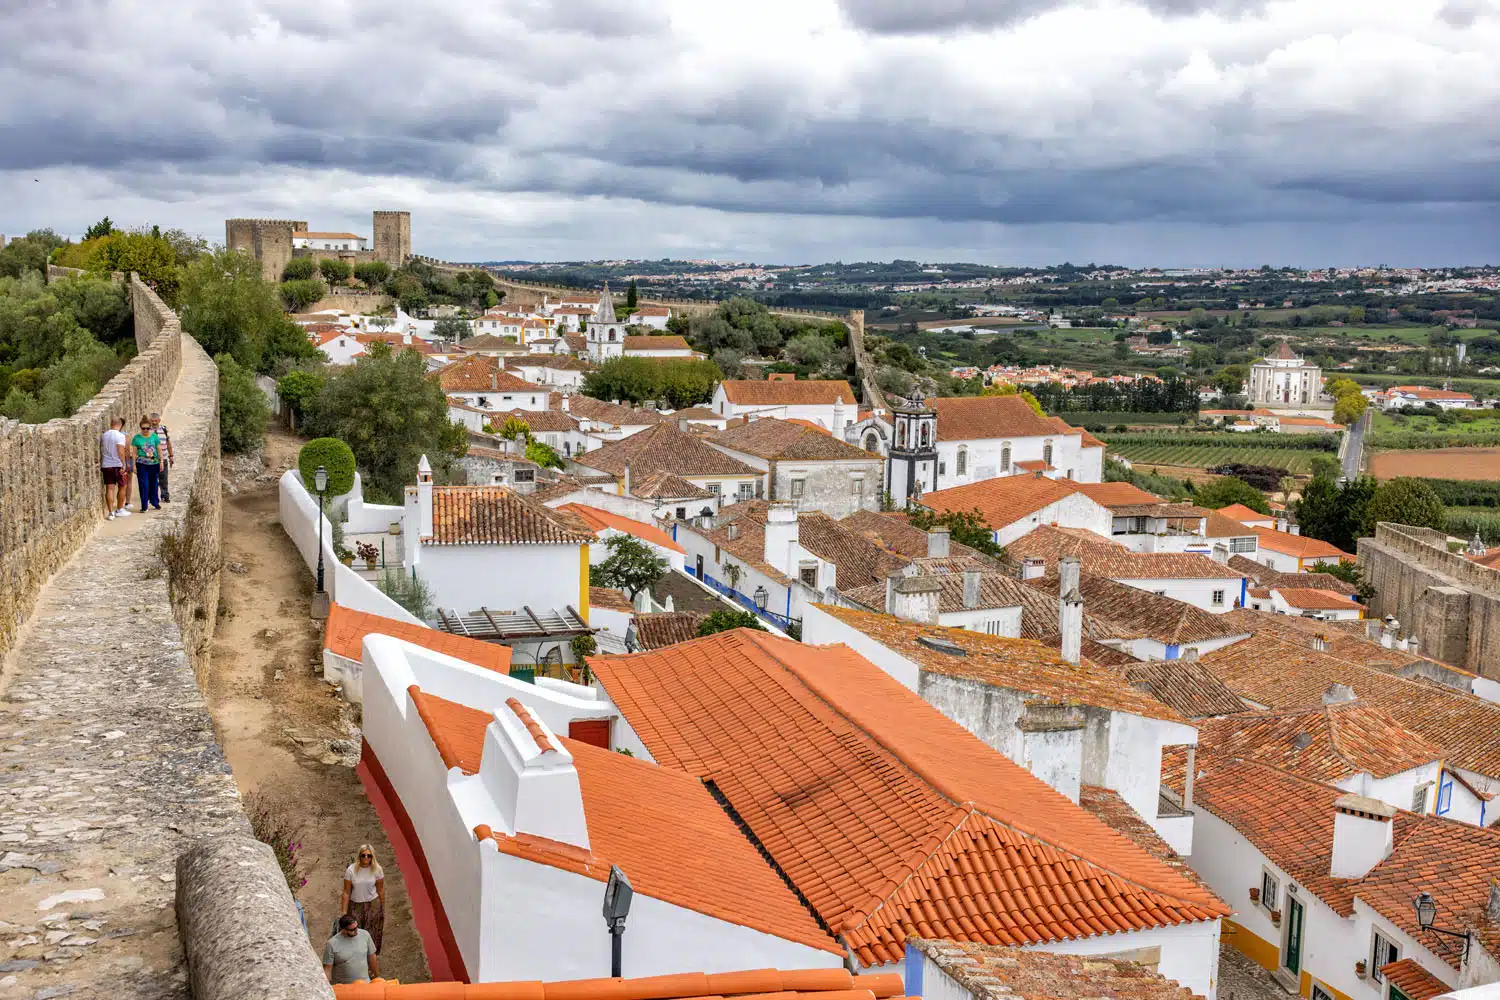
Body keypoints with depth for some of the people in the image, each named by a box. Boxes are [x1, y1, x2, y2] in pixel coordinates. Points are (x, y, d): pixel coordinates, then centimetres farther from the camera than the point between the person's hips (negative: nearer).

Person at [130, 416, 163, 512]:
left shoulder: (154, 437, 4)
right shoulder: (137, 438, -1)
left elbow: (159, 450, 8)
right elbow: (134, 453, 0)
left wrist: (161, 462, 4)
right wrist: (134, 465, -4)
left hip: (154, 464, 2)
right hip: (142, 465, -2)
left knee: (153, 484, 13)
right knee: (144, 485, -5)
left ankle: (155, 503, 28)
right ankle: (144, 507, 0)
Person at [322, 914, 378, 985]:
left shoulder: (365, 935, -5)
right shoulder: (332, 944, -14)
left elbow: (372, 957, 7)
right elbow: (327, 969, -11)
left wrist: (377, 977, 14)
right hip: (341, 987, -2)